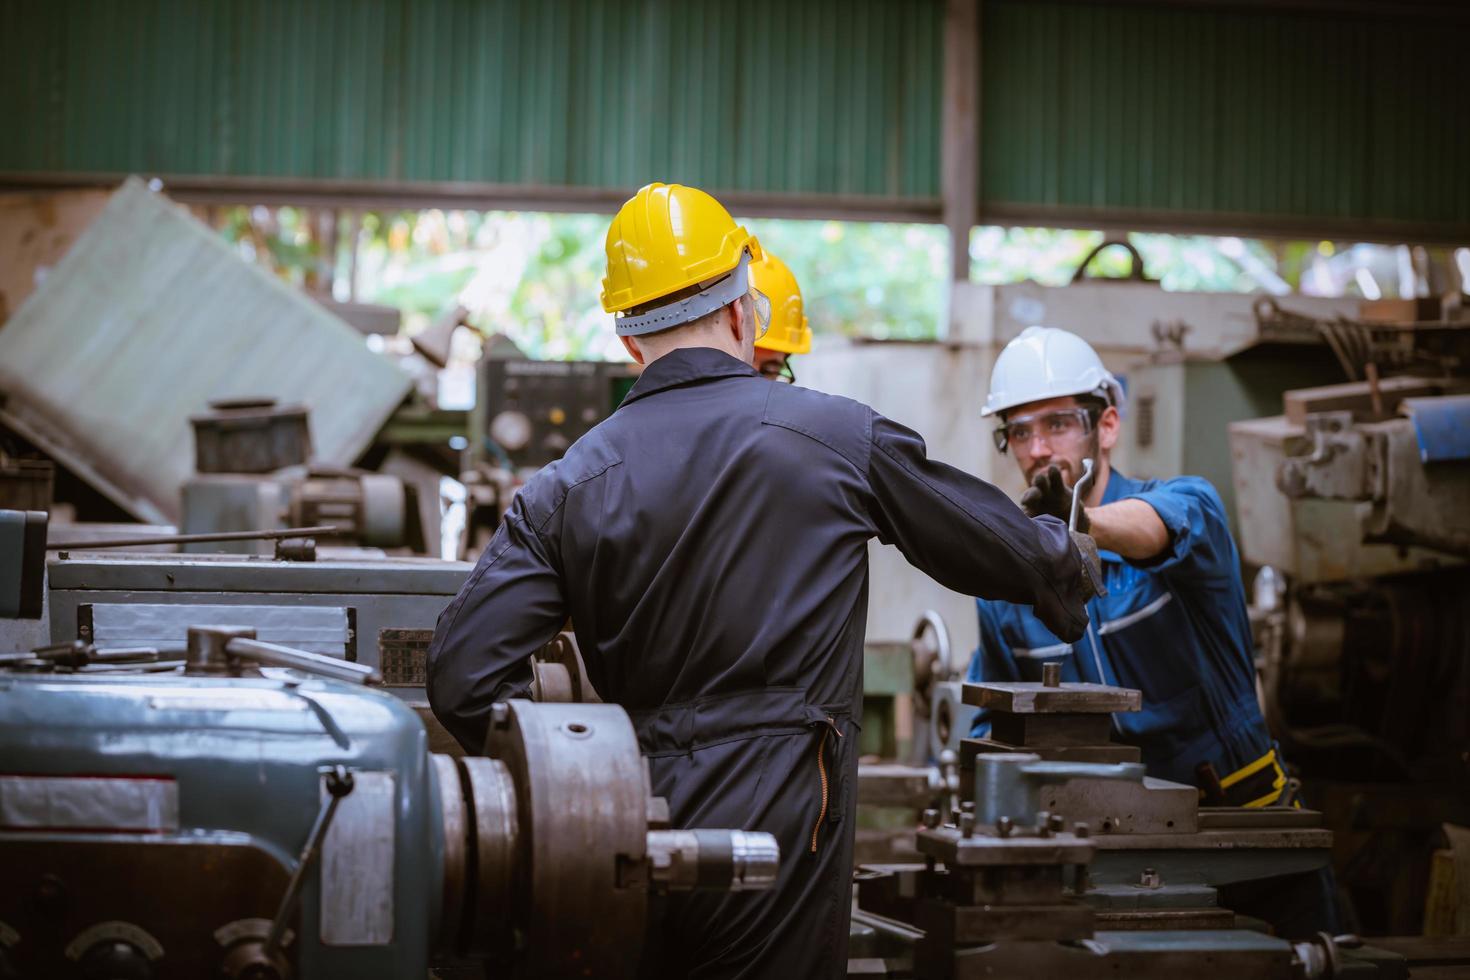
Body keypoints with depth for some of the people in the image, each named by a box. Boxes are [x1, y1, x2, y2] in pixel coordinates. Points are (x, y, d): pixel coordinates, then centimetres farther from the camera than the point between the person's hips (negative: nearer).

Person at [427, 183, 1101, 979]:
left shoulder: (568, 486, 3)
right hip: (780, 827, -2)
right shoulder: (837, 437, -1)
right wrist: (1072, 566, 35)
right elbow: (1001, 546, 12)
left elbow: (465, 677, -4)